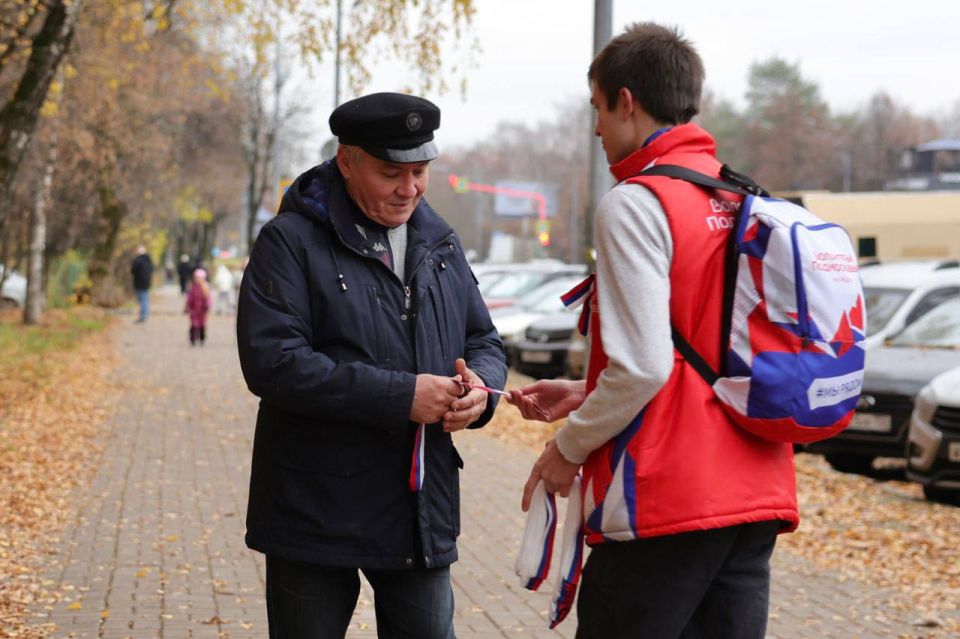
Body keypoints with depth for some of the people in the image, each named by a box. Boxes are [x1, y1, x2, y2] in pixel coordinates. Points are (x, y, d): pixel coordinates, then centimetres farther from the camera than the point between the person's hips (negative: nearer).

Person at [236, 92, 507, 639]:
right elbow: (272, 362, -19)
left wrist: (481, 386, -8)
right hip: (316, 513, -5)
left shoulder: (440, 244, 12)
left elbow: (485, 341, 18)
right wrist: (400, 395, -22)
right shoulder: (292, 241, -8)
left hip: (421, 512, 5)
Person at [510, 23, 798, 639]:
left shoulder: (636, 202, -12)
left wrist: (568, 448, -3)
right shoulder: (745, 206, 12)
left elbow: (642, 367, -18)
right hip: (754, 498, 8)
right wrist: (583, 393, 19)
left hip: (663, 505, -8)